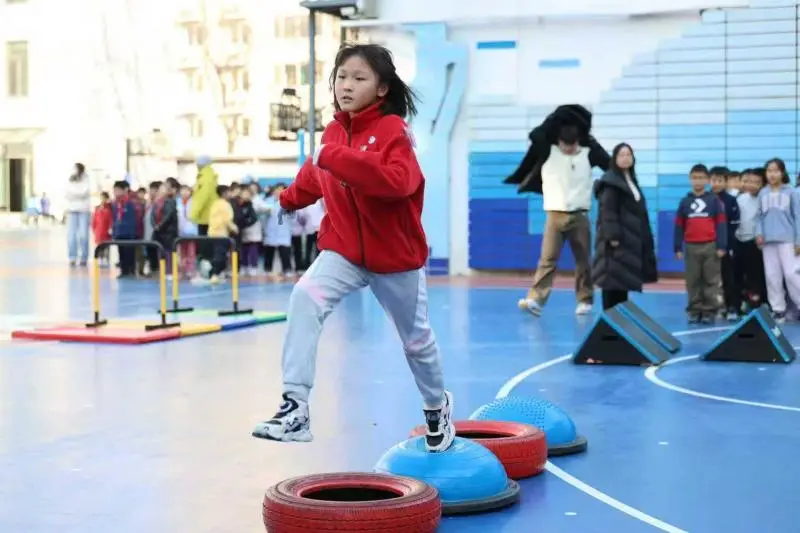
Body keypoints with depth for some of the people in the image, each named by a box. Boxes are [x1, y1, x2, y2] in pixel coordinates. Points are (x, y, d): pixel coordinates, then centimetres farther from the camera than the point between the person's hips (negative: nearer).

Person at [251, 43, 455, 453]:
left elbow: (399, 181, -38)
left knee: (415, 338, 15)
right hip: (343, 249, 4)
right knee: (305, 298, -25)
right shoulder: (332, 132, 0)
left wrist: (337, 158, -39)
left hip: (395, 255, -3)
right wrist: (291, 199, 27)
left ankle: (437, 407, 44)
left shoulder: (393, 130, -18)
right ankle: (295, 407, -28)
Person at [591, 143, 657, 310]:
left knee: (624, 277, 10)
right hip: (617, 238, -9)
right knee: (613, 277, -8)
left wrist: (645, 238, 19)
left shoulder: (631, 180, 19)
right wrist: (612, 235, -24)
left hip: (630, 238, 9)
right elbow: (607, 211, -17)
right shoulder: (610, 182, -9)